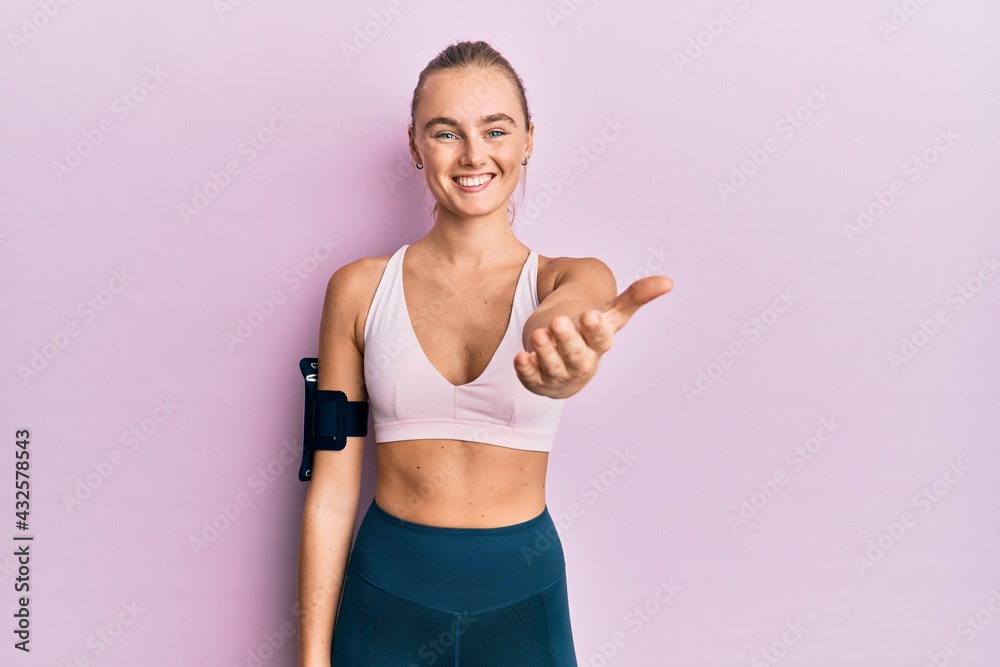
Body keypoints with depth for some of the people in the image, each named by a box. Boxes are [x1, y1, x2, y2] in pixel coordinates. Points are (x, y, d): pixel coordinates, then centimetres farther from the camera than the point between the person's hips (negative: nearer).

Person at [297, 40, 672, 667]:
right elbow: (332, 490, -3)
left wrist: (561, 343, -55)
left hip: (521, 591, 1)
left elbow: (555, 314, -31)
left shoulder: (574, 279, -4)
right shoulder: (360, 288, -4)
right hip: (388, 589, 0)